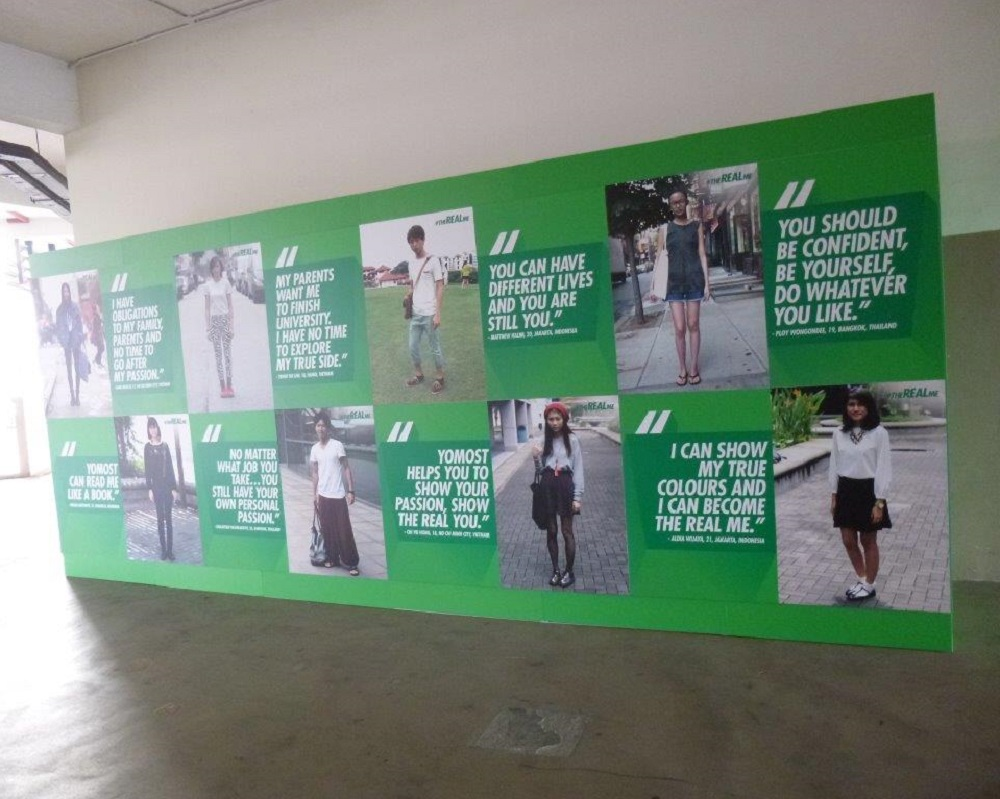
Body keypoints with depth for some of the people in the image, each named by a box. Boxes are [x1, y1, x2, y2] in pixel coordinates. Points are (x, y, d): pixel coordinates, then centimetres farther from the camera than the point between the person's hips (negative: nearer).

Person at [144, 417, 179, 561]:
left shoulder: (165, 446, 7)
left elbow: (170, 468, 6)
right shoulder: (148, 447, 2)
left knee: (169, 518, 3)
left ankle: (170, 549, 6)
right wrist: (149, 489, -6)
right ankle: (163, 549, 7)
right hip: (156, 486, -1)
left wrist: (174, 488, 2)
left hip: (168, 485, 1)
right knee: (160, 518, 2)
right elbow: (147, 469, 1)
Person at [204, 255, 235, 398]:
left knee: (227, 353, -2)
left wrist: (231, 326, -4)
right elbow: (207, 308, 6)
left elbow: (230, 306, 1)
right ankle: (222, 386, 4)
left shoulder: (226, 283, 2)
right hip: (214, 320, 1)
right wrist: (207, 327, 0)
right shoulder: (207, 285, 5)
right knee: (218, 354, 2)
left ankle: (229, 385, 1)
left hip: (225, 318, -1)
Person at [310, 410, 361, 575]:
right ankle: (332, 558, 22)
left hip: (338, 495, -4)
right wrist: (314, 494, 10)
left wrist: (351, 491, -13)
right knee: (327, 529, 8)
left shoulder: (337, 445, -7)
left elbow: (347, 468, -7)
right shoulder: (314, 449, 7)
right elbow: (315, 473, 13)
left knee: (344, 530, -3)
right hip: (323, 496, 4)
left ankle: (350, 563, 2)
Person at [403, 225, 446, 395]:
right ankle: (418, 374, 28)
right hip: (415, 313, 6)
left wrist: (437, 313, -13)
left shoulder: (433, 260, -7)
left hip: (429, 314, -6)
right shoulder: (411, 262, 11)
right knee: (413, 346, 11)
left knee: (435, 347, 2)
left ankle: (440, 378, 15)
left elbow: (440, 288, -8)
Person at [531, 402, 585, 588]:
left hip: (565, 485, -4)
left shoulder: (572, 439, -6)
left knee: (566, 531, 3)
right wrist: (536, 458, -9)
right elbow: (541, 469, 12)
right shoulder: (543, 440, 6)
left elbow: (578, 469, -5)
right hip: (547, 487, 4)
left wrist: (578, 496, -9)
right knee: (551, 531, 11)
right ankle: (555, 570, 24)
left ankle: (569, 572, 17)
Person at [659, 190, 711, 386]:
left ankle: (694, 368, 11)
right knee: (679, 328, -1)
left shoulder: (696, 226, 7)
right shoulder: (665, 228, 6)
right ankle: (683, 368, 9)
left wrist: (707, 282, -2)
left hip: (694, 280, 0)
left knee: (693, 325, 4)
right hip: (674, 282, 0)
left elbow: (702, 255, 4)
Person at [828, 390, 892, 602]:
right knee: (849, 541, 10)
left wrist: (879, 502, -11)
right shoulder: (839, 433, 2)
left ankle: (869, 585, 25)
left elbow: (883, 467, -9)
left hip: (868, 490, -4)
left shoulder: (879, 433, -9)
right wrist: (833, 496, 7)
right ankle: (861, 579, 31)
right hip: (846, 491, 4)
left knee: (868, 541, 9)